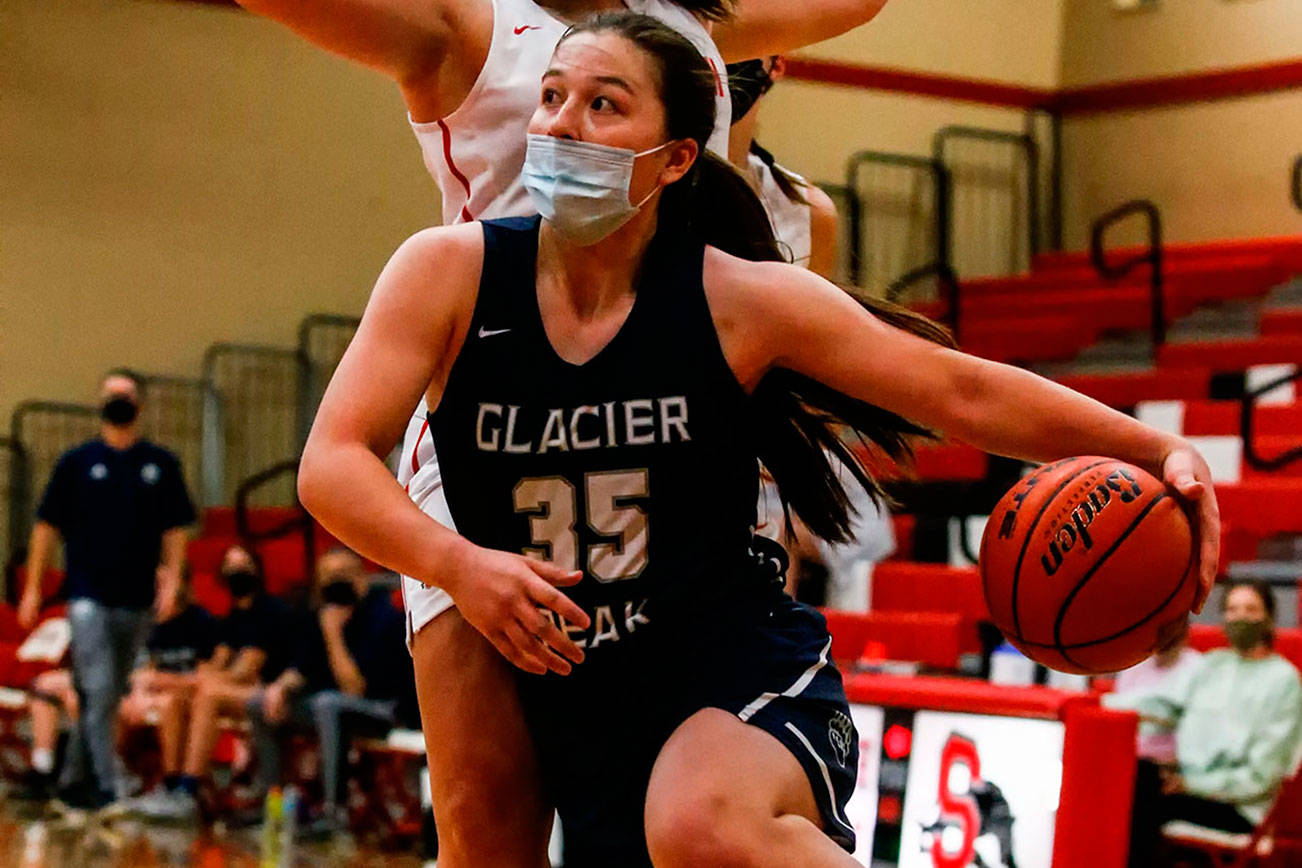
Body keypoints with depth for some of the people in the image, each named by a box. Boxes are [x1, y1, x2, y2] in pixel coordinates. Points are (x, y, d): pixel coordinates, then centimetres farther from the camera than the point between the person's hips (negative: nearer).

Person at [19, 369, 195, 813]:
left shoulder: (161, 464, 8)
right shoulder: (77, 462, 4)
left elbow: (175, 529, 10)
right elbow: (47, 526, 6)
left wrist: (171, 581, -3)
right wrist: (33, 588, 3)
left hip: (136, 601, 3)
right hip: (88, 596, -3)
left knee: (111, 697, 9)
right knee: (98, 691, -13)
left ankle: (72, 776, 22)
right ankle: (105, 786, -15)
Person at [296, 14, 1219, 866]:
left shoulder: (738, 301, -7)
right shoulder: (450, 272, -4)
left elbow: (966, 392, -3)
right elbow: (332, 464, -10)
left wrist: (1157, 450, -12)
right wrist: (457, 564, -29)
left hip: (748, 681, -4)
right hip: (580, 716, 4)